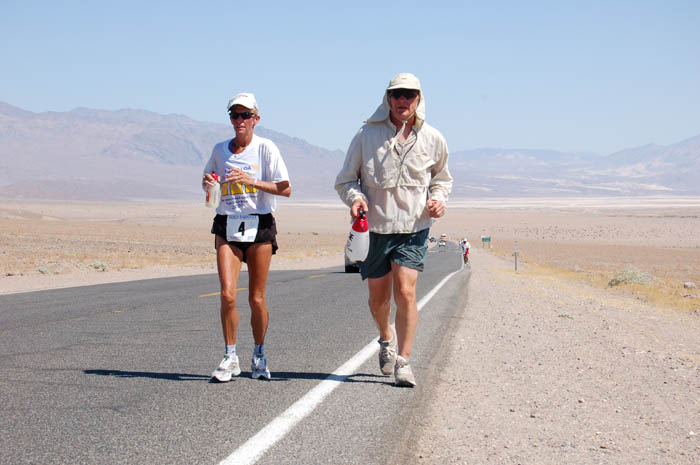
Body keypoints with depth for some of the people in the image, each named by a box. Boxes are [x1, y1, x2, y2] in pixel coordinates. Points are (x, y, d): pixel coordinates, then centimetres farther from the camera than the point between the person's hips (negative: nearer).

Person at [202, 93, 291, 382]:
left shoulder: (265, 148, -2)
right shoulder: (220, 150, 9)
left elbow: (285, 189, -7)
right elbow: (208, 180, 25)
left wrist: (251, 180, -18)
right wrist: (207, 182, 1)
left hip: (259, 227, -2)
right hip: (227, 229, 2)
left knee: (256, 298, 2)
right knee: (227, 295, -12)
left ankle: (259, 355, 22)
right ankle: (230, 357, 1)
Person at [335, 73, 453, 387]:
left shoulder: (432, 139, 2)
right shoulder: (367, 135, -2)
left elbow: (442, 179, 20)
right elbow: (345, 180, 6)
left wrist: (438, 199, -1)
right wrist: (355, 197, -16)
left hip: (413, 229, -1)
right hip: (374, 228, 1)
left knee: (405, 292, -16)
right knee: (378, 299, 11)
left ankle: (404, 361, -7)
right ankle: (386, 339, 42)